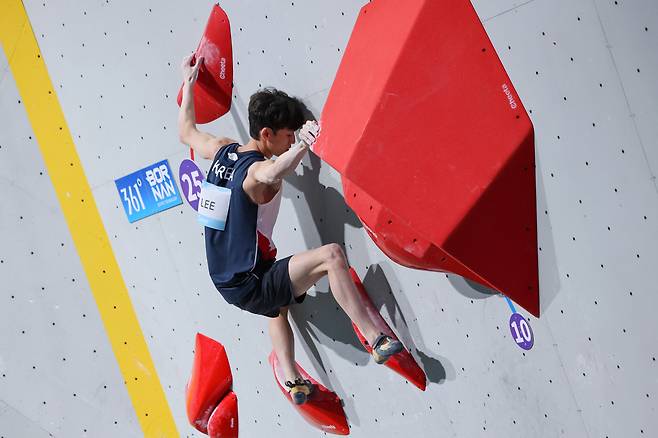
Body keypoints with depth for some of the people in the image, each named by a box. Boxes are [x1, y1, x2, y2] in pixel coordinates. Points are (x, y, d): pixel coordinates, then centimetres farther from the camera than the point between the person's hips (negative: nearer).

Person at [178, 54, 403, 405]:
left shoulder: (222, 150, 4)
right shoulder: (258, 171, -21)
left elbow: (187, 132, 25)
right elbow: (271, 174, -48)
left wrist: (188, 84, 34)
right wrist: (303, 146, -62)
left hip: (225, 281, 10)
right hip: (251, 286, -9)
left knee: (279, 306, 41)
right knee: (331, 255, -24)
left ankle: (291, 380, 36)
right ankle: (375, 339, -25)